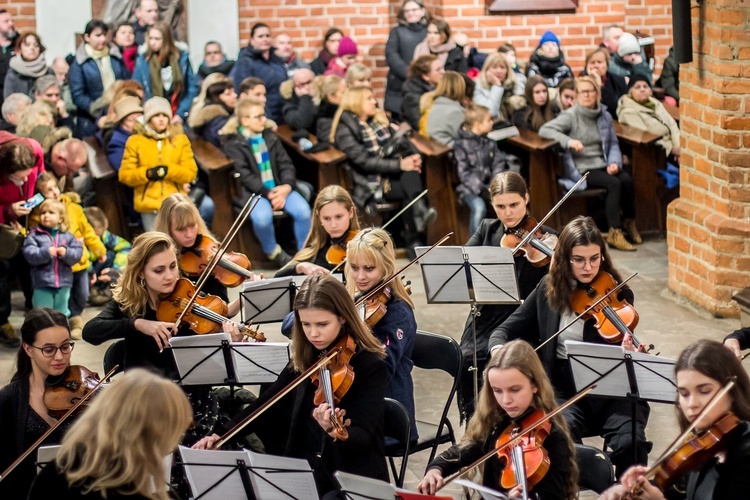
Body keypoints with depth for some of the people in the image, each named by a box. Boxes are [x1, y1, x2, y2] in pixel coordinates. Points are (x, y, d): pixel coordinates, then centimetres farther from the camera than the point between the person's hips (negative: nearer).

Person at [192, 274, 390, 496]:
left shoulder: (371, 365, -12)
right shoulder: (304, 359, 6)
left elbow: (363, 436, -20)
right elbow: (269, 402, 11)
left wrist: (335, 431, -41)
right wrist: (221, 434, -1)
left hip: (356, 484, -6)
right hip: (306, 476, 6)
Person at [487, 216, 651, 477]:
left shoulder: (619, 295, -3)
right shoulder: (549, 289, 4)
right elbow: (506, 330, 9)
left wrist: (627, 355, -32)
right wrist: (499, 350, -16)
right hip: (564, 392, 1)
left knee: (630, 443, -29)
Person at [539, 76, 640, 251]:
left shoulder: (605, 117, 12)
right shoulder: (571, 116, -4)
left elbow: (613, 144, 15)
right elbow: (544, 130, -12)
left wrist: (614, 163, -6)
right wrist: (569, 141, -24)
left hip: (601, 164, 5)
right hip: (581, 168, -5)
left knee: (627, 179, -25)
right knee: (614, 183, -29)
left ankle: (629, 221, -4)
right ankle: (615, 232, -25)